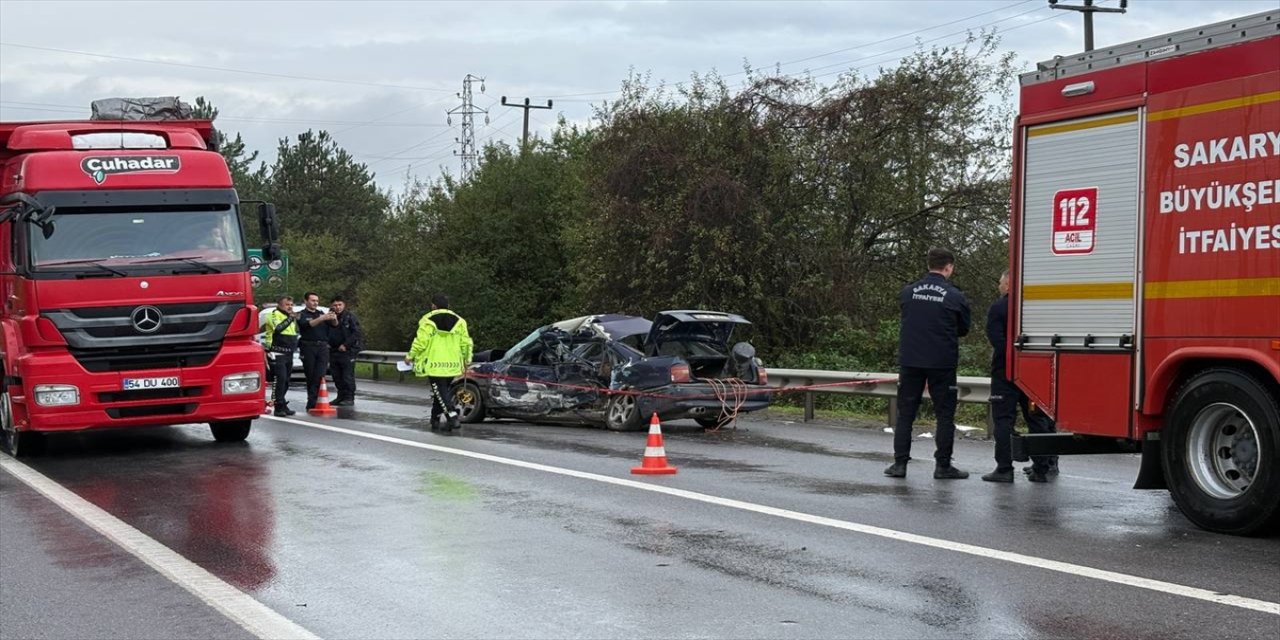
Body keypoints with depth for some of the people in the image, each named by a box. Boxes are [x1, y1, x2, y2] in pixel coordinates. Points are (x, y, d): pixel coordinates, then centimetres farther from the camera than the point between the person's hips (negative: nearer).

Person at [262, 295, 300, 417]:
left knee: (285, 380, 11)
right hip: (277, 353, -9)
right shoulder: (273, 315, -7)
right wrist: (290, 318, -24)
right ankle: (279, 407, -14)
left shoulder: (291, 316, 21)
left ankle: (282, 406, 17)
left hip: (288, 354, 9)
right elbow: (278, 328, -26)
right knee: (280, 379, -15)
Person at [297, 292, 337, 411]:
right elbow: (308, 324, -16)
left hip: (322, 347, 3)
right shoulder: (302, 315, 5)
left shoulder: (321, 314, 19)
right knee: (310, 376, 1)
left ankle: (311, 403, -14)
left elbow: (334, 324, 7)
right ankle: (312, 402, 9)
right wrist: (322, 319, -30)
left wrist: (334, 319, -17)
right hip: (308, 347, -3)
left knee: (320, 376, -10)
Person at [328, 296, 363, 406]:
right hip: (334, 351, 6)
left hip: (347, 351, -6)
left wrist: (346, 345, -14)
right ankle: (341, 396, 19)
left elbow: (357, 333, -12)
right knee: (337, 376, 9)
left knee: (348, 376, -7)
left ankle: (349, 398, -2)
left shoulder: (350, 316, -5)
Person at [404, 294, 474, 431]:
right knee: (442, 391, 18)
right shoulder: (459, 321, 7)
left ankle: (453, 418, -18)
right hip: (453, 364, 5)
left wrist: (410, 356, 6)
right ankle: (435, 419, 24)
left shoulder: (428, 321, -6)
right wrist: (467, 359, 21)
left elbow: (420, 342, -8)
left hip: (435, 364, -5)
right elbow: (466, 343, 7)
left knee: (441, 392, -3)